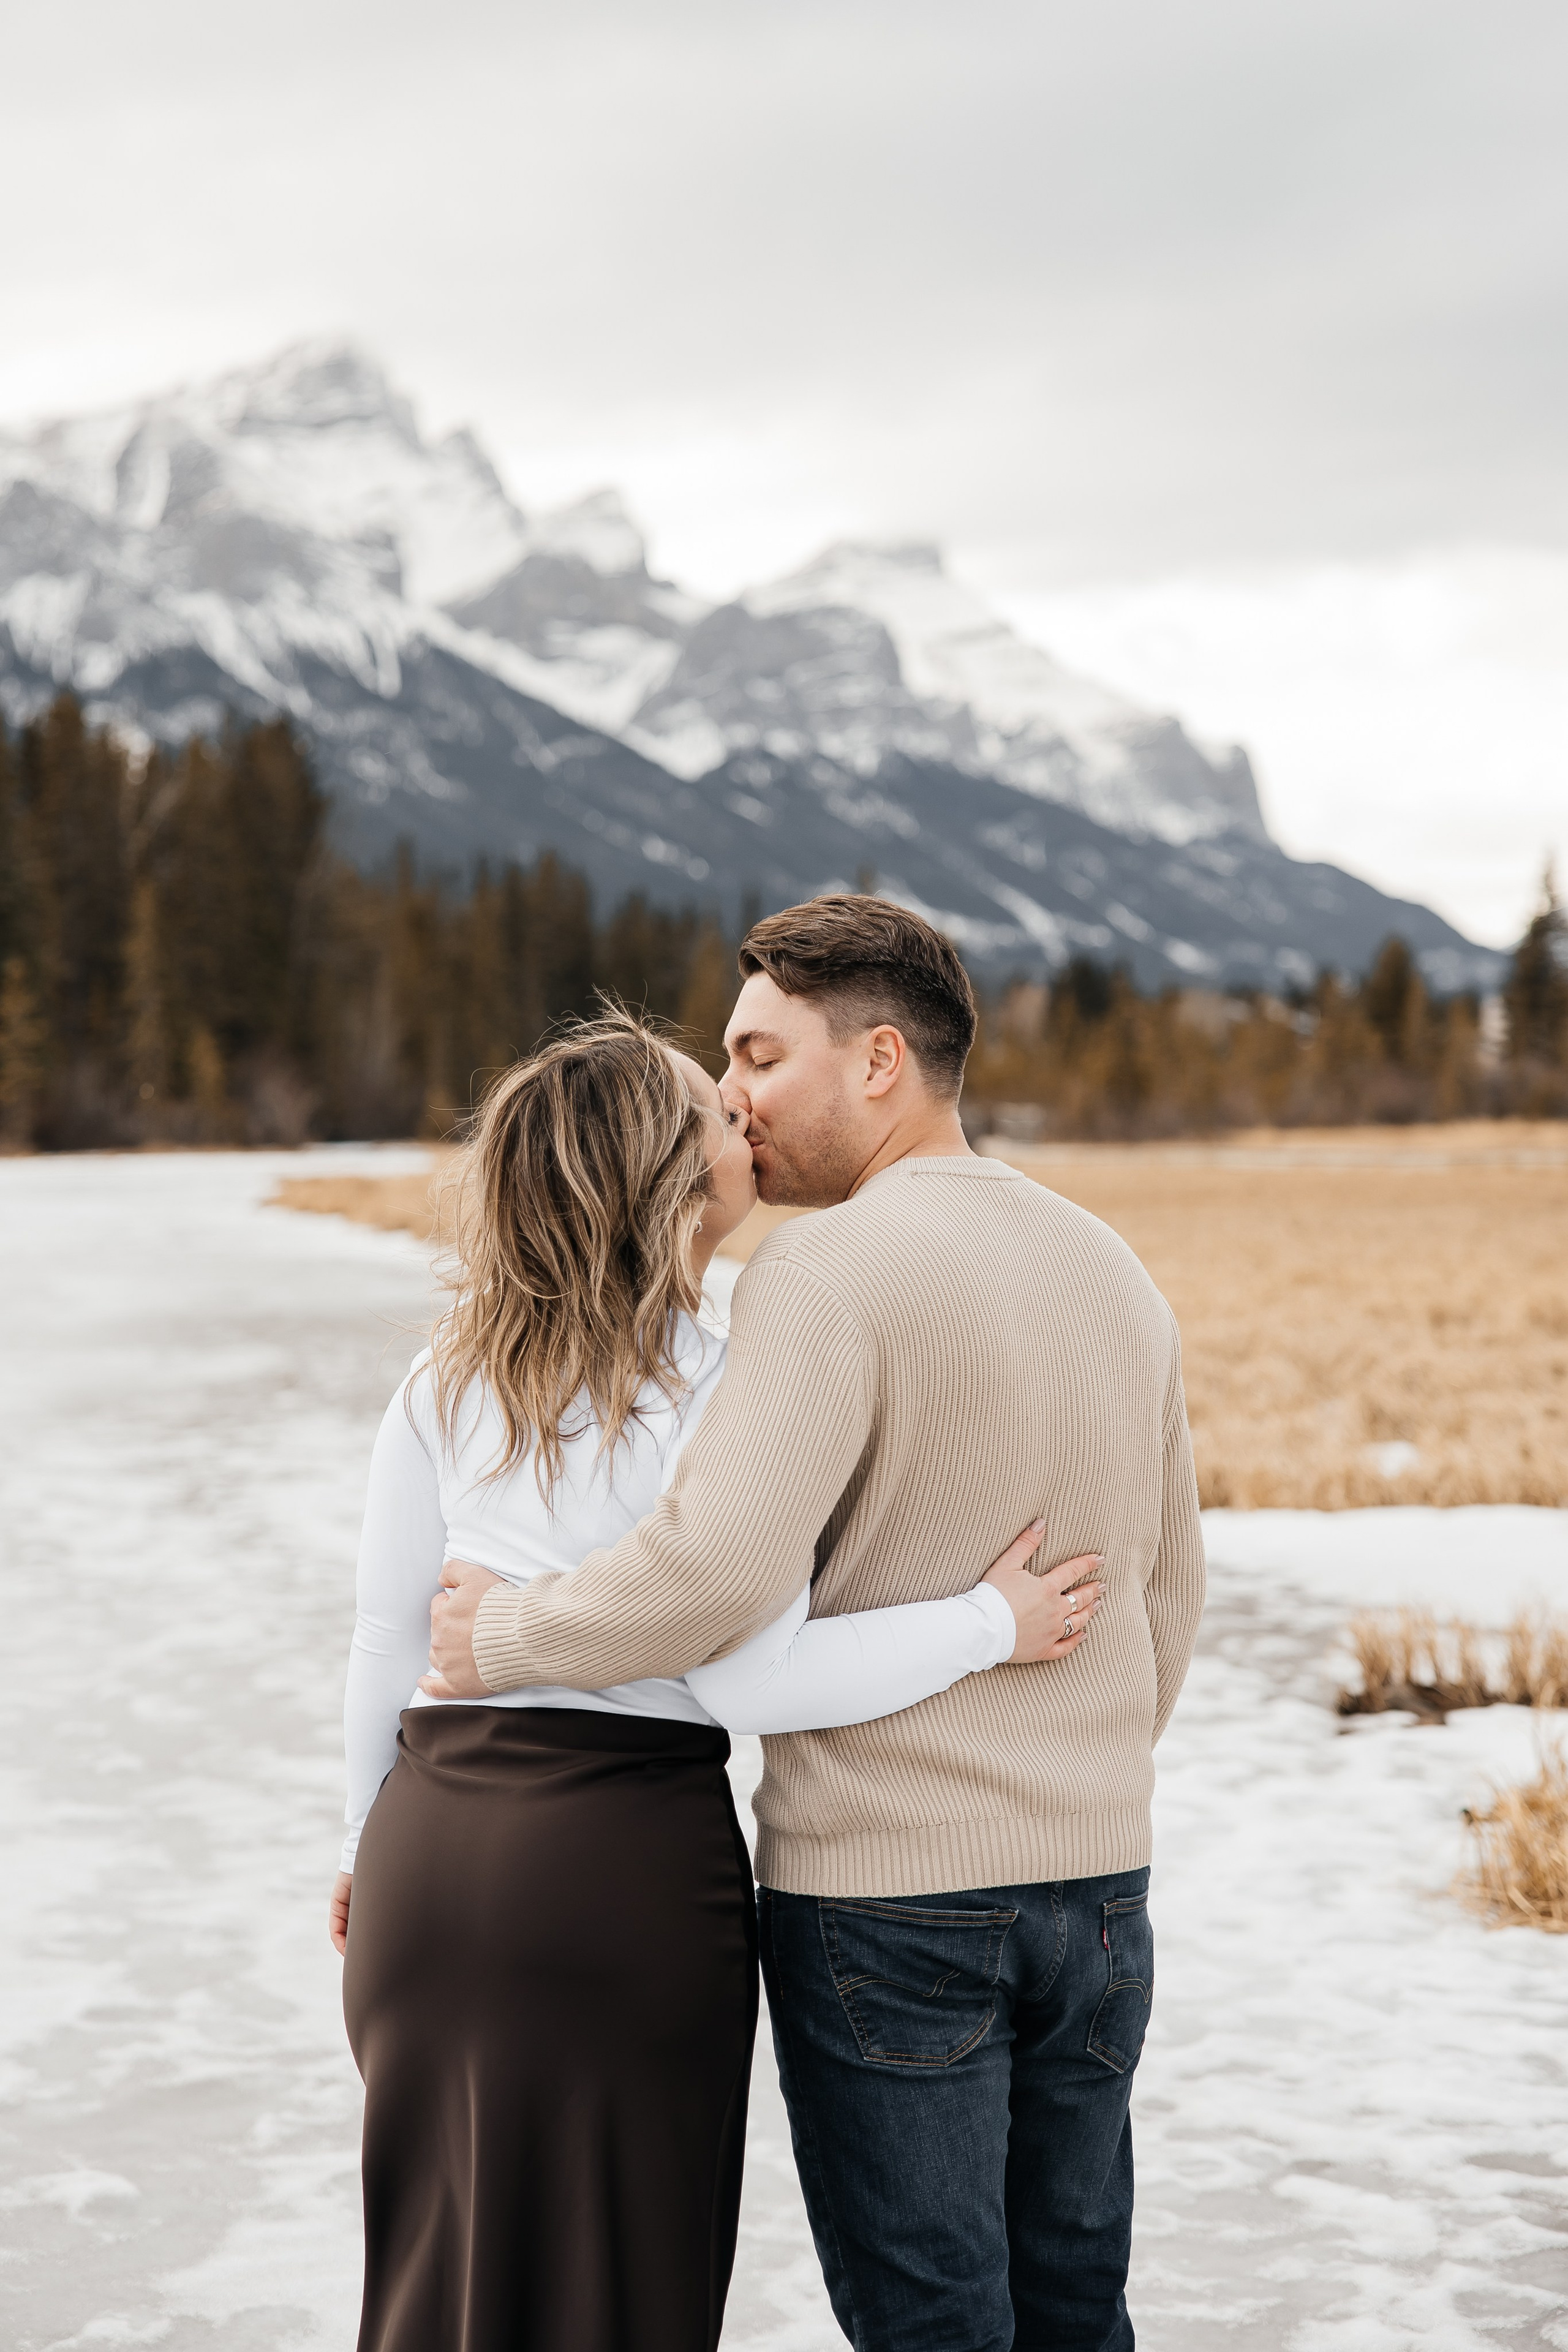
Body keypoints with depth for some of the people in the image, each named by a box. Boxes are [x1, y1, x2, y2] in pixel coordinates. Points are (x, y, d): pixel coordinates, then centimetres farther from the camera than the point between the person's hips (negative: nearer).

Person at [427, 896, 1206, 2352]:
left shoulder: (829, 1269, -15)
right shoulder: (1113, 1275, 9)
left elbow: (720, 1562, -28)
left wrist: (508, 1640, -12)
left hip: (883, 1893, -7)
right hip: (1096, 1881, 7)